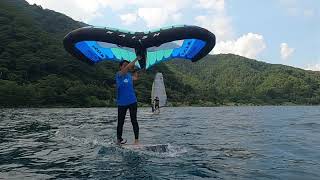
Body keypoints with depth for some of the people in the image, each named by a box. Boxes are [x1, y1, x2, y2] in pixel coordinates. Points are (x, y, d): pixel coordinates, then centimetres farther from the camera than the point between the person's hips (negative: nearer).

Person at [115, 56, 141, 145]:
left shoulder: (129, 75, 5)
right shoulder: (119, 74, -8)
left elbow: (135, 78, 28)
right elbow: (127, 67, -26)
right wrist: (136, 59, -28)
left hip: (132, 101, 3)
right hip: (122, 103, -3)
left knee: (134, 120, 4)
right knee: (120, 122, 9)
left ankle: (136, 139, 12)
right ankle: (119, 139, 26)